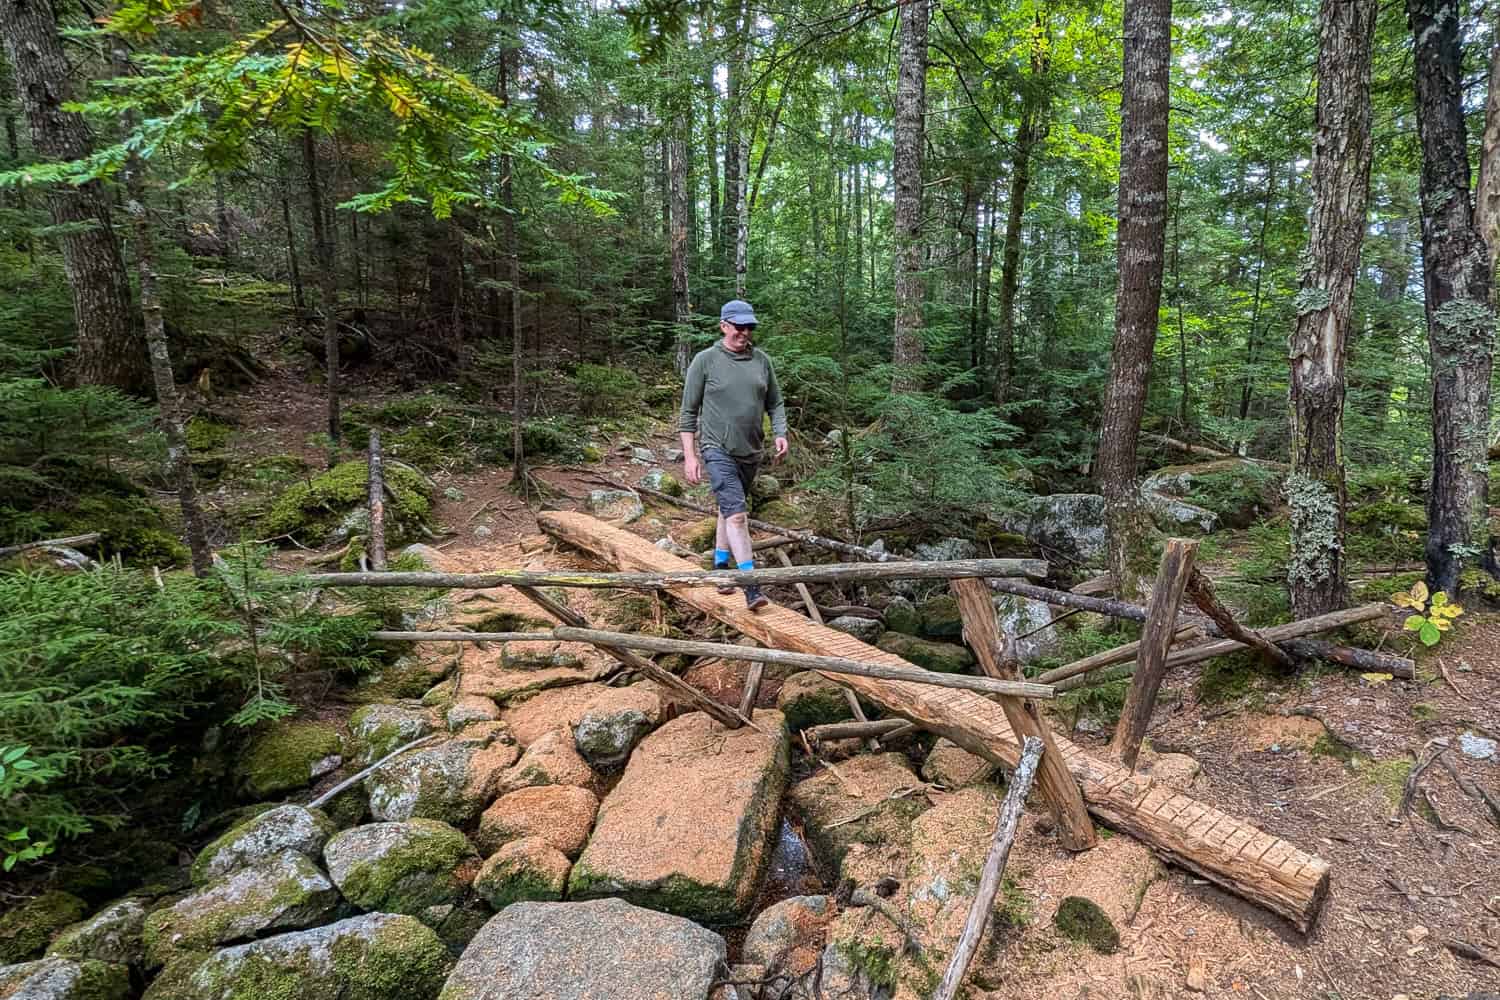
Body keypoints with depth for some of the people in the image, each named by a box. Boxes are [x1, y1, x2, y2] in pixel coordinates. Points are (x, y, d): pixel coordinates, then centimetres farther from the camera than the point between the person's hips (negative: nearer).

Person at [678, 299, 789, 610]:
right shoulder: (705, 360, -5)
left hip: (751, 452, 5)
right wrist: (690, 455, -7)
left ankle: (720, 567, 35)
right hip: (718, 450, -5)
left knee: (729, 510, 19)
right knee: (736, 514, -15)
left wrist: (780, 433, -5)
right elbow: (689, 411, -2)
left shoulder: (761, 360, 6)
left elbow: (775, 403, 13)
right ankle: (752, 587, -17)